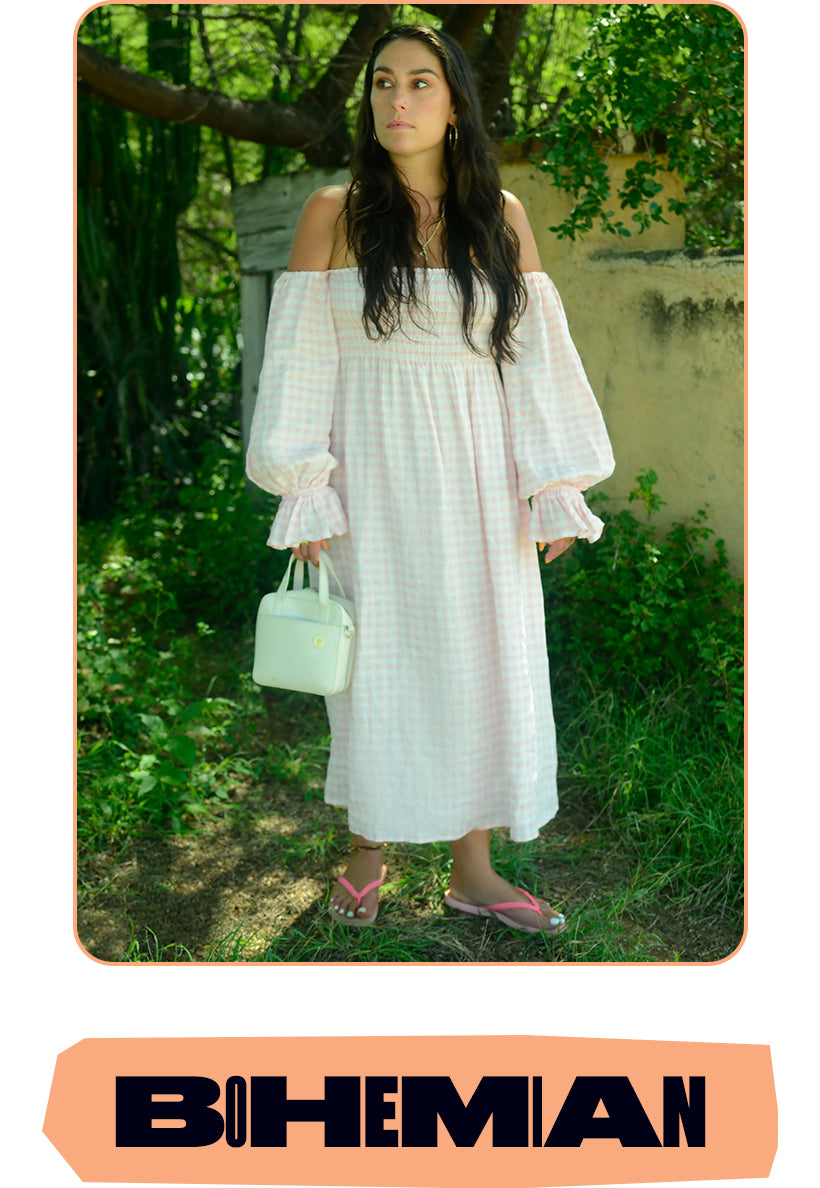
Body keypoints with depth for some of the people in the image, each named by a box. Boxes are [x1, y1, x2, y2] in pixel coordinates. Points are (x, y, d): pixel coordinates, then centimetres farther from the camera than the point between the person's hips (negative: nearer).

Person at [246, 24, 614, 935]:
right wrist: (303, 495, -7)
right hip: (374, 477, -2)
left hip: (477, 478, 2)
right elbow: (300, 360, -1)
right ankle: (366, 855, 24)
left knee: (482, 664, 5)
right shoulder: (334, 212, 1)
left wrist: (555, 488, 1)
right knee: (374, 664, 5)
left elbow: (535, 358, 6)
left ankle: (472, 870, 18)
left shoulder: (501, 217, 6)